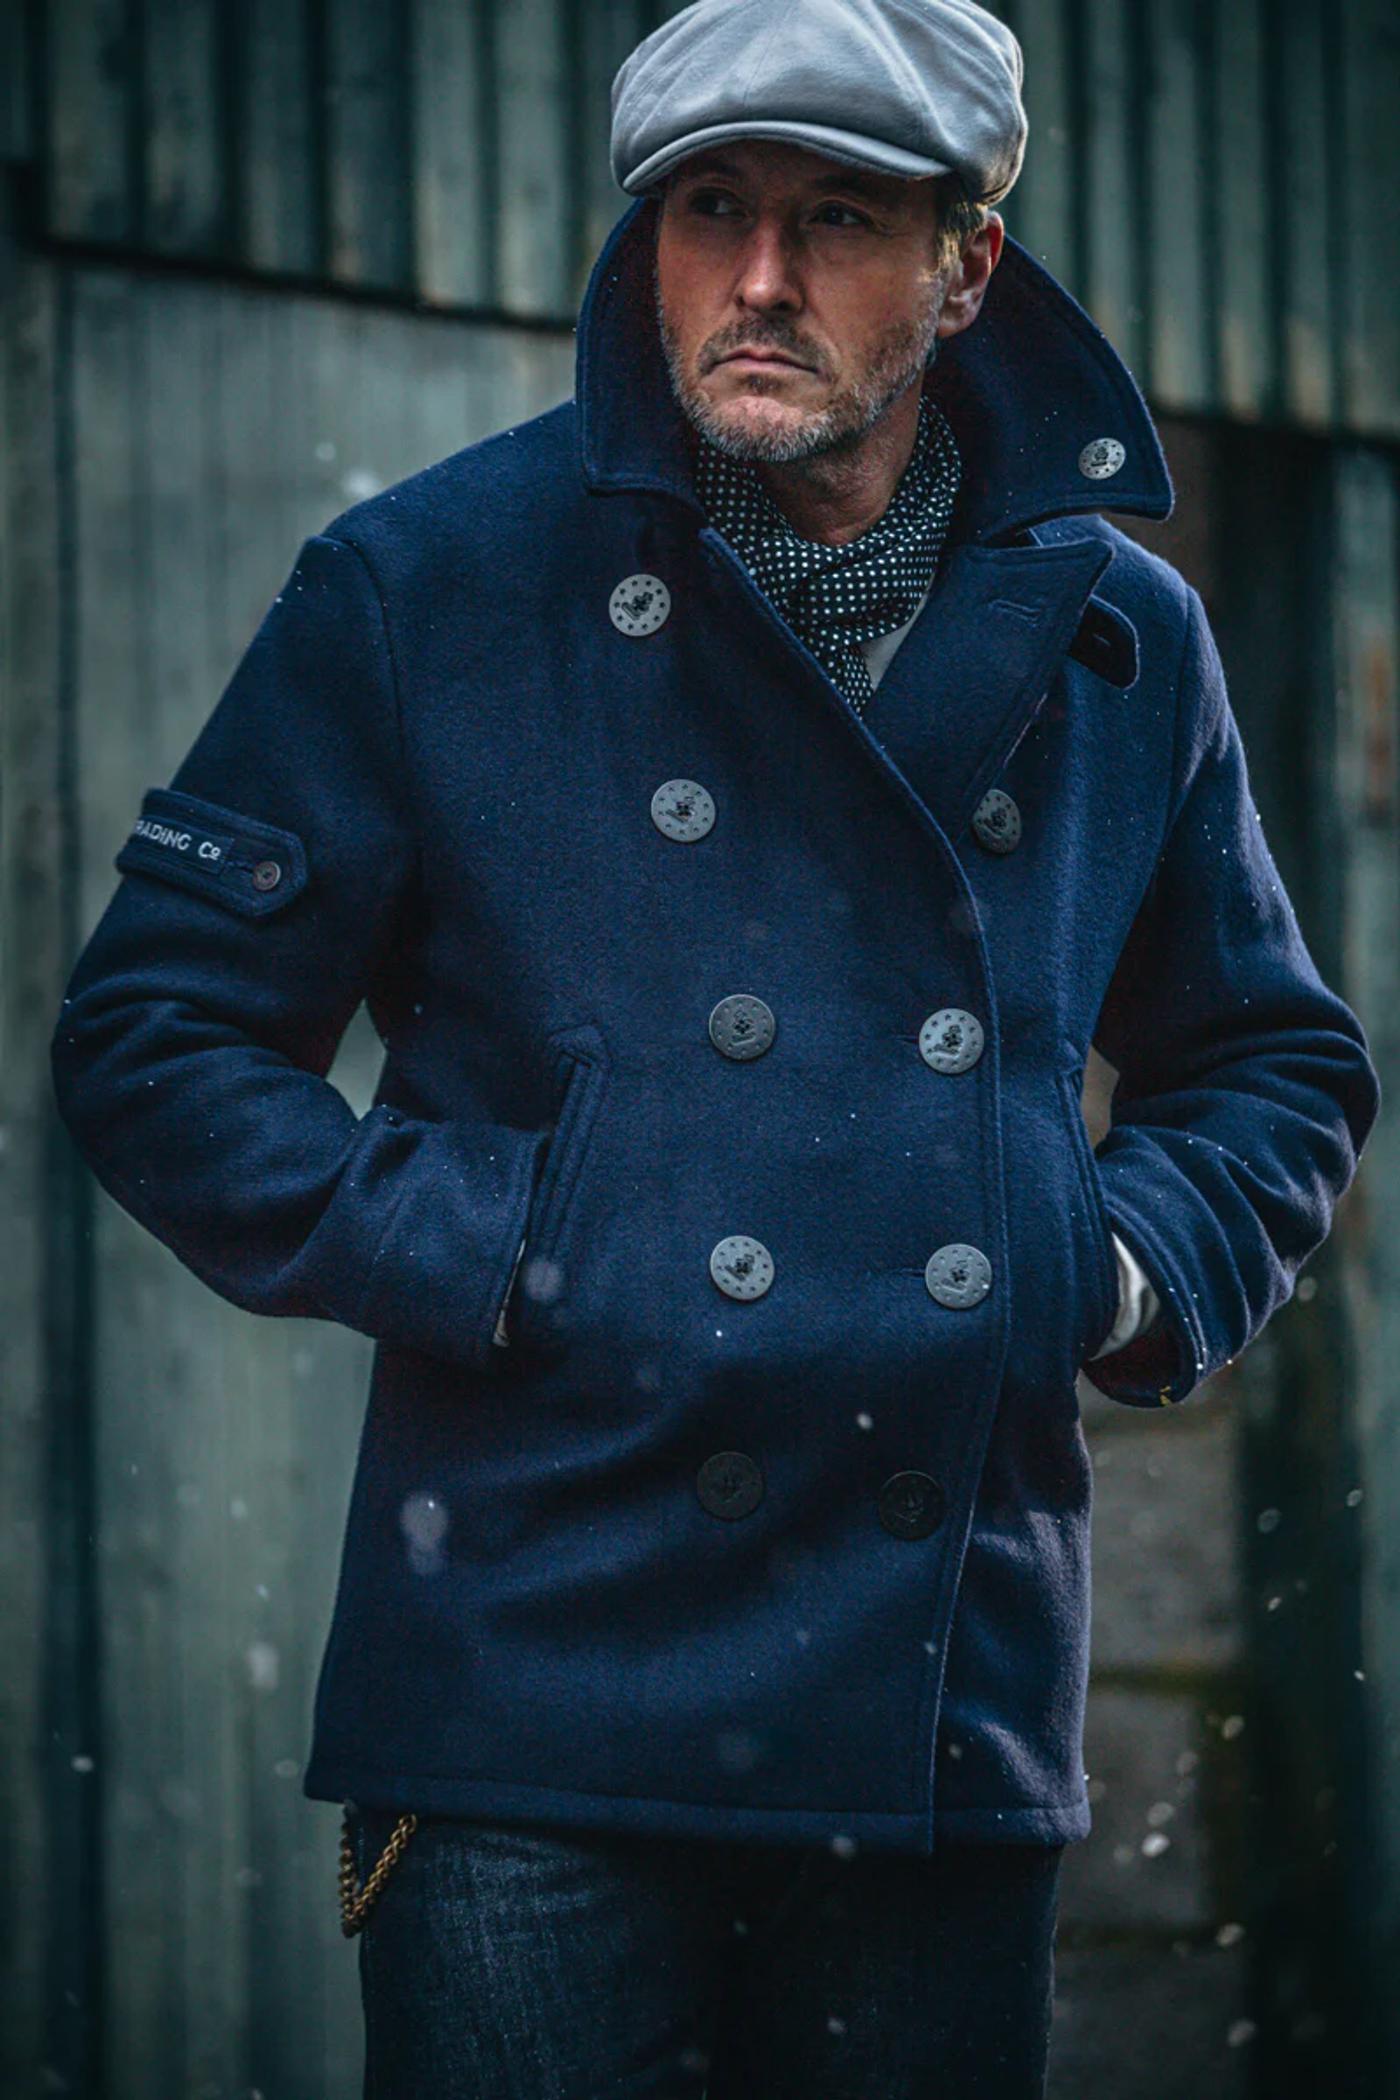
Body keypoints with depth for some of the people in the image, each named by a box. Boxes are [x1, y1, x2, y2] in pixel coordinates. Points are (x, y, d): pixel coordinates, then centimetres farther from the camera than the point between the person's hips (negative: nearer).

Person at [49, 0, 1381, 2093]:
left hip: (953, 1713, 3)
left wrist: (1142, 1267, 4)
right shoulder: (427, 587, 0)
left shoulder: (1118, 643, 10)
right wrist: (477, 1263, -8)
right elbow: (155, 1032, 2)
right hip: (540, 1681, -3)